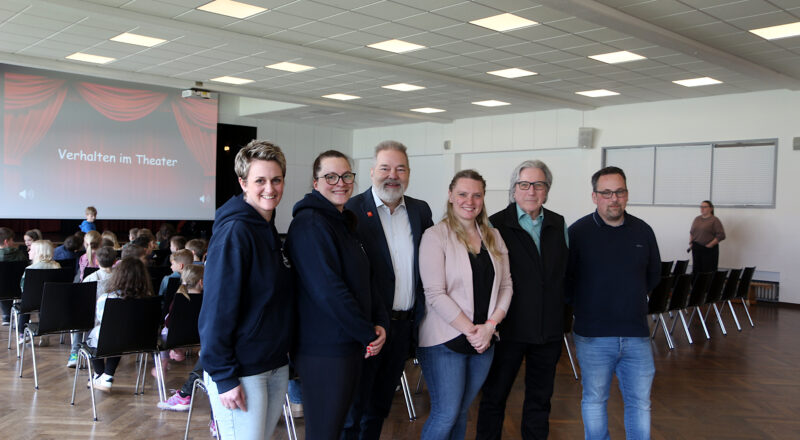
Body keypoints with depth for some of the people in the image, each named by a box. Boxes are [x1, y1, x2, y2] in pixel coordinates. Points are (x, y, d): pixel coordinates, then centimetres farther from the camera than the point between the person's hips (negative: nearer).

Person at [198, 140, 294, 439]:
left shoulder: (269, 230, 9)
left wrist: (285, 353, 13)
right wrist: (224, 377, -21)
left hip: (276, 365, 9)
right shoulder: (234, 232, -18)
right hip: (242, 372, -9)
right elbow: (217, 308, -21)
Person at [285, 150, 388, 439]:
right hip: (323, 350, -9)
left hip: (351, 347, 9)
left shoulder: (344, 223, 15)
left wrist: (380, 322, 1)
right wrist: (368, 334, -14)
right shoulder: (310, 223, -16)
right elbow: (328, 290, -23)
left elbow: (362, 282, 18)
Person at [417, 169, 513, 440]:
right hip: (445, 341, -5)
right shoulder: (435, 236, -9)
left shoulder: (493, 237, 9)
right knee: (446, 414, -2)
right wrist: (470, 330, -15)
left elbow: (505, 286, 7)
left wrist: (490, 326, -7)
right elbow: (435, 294, -15)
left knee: (461, 412, 14)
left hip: (483, 340, 5)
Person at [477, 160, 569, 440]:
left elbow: (566, 272, 13)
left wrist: (562, 317, 8)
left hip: (548, 331, 4)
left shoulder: (558, 225, 6)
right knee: (495, 396, 9)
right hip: (509, 329, -4)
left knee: (540, 399, 16)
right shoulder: (496, 225, -8)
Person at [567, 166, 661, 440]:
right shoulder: (577, 232, -5)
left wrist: (631, 296, 12)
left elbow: (653, 274, 19)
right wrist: (584, 306, -1)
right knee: (594, 399, 10)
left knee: (640, 401, 10)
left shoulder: (643, 231, 6)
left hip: (636, 334, 3)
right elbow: (564, 279, -1)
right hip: (593, 335, -3)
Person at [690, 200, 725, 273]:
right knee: (696, 270, 6)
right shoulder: (697, 219, 13)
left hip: (709, 249, -6)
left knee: (708, 272, -4)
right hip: (696, 248, 6)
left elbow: (721, 235, -11)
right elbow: (691, 232, 24)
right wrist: (690, 242, 10)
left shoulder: (715, 220, -5)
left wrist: (710, 245, -14)